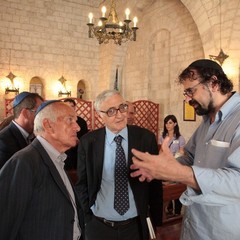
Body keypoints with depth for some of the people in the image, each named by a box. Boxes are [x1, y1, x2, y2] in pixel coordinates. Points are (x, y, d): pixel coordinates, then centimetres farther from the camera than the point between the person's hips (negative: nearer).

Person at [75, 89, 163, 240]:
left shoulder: (146, 138, -9)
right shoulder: (87, 142, -7)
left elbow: (155, 183, -3)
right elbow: (82, 184, 2)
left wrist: (156, 222, -2)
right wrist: (86, 218, -2)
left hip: (136, 226, 1)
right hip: (98, 227, 0)